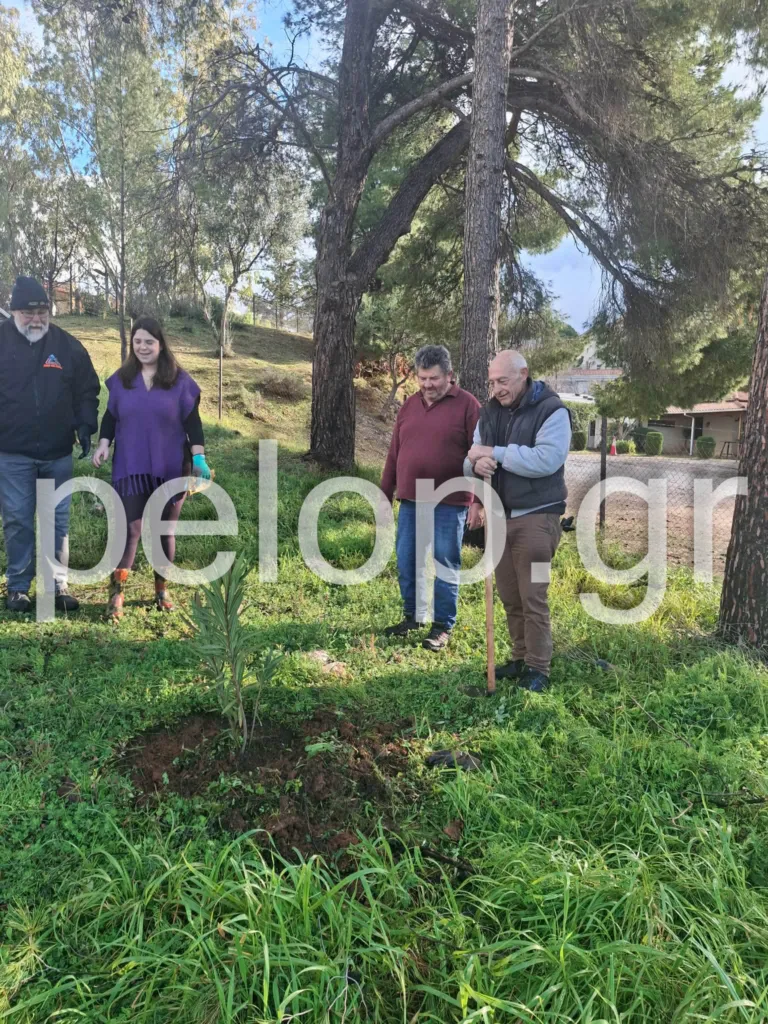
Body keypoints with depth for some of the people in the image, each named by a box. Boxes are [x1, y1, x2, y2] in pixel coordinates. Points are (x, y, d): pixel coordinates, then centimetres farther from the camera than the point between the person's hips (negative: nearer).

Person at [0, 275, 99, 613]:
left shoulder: (68, 346, 2)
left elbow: (87, 390, 7)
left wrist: (85, 426, -6)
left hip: (58, 452, 2)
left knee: (58, 522, 8)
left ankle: (59, 586, 19)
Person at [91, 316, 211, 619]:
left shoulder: (180, 380, 0)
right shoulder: (121, 379, 5)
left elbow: (192, 421, -1)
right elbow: (110, 416, 10)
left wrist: (199, 457, -10)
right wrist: (103, 443, -5)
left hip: (170, 468, 0)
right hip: (131, 468, 1)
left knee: (165, 530, 9)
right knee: (130, 529, -5)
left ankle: (162, 589, 23)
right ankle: (116, 592, 2)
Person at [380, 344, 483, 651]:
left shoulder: (467, 405, -5)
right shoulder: (409, 405, 11)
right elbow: (394, 453, 14)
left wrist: (478, 501, -11)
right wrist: (386, 495, 13)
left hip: (449, 505, -5)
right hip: (410, 502, 6)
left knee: (446, 567, 4)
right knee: (406, 563, 12)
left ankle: (443, 627, 17)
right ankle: (412, 617, 30)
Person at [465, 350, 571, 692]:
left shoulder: (551, 410, -9)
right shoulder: (489, 413, 11)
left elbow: (546, 459, -23)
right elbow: (470, 460, 11)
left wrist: (495, 453, -20)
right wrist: (477, 463, -14)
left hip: (535, 517, -6)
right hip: (499, 516, 6)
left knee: (533, 597, -3)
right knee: (510, 597, 12)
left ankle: (538, 669, 9)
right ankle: (519, 659, 26)